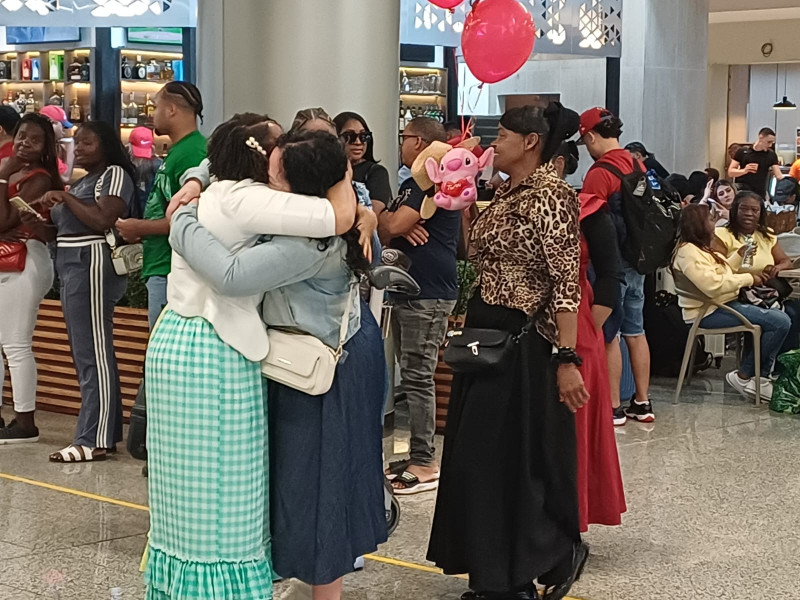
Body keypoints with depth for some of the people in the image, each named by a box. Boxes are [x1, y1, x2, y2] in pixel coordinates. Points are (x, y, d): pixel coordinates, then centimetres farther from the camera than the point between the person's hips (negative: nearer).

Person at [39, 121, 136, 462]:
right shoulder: (83, 181, 22)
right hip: (71, 267, 10)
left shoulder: (114, 174, -6)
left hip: (92, 266, -10)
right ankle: (105, 433, 12)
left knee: (93, 354, -10)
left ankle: (94, 441, -11)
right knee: (86, 354, 9)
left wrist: (66, 198, -13)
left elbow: (104, 220, -21)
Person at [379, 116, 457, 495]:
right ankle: (417, 455, 20)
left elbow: (392, 225, -19)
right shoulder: (414, 183, 21)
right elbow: (388, 231, 16)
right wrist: (396, 227, -7)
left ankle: (425, 465, -5)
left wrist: (383, 219, 4)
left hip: (429, 296, -11)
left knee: (417, 377, -9)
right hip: (409, 292, 11)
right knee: (411, 376, 13)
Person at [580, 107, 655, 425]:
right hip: (636, 260, 8)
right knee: (635, 331, 13)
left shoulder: (599, 173, -16)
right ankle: (642, 402, 18)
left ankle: (612, 406, 4)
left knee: (608, 336, 0)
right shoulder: (637, 166, 8)